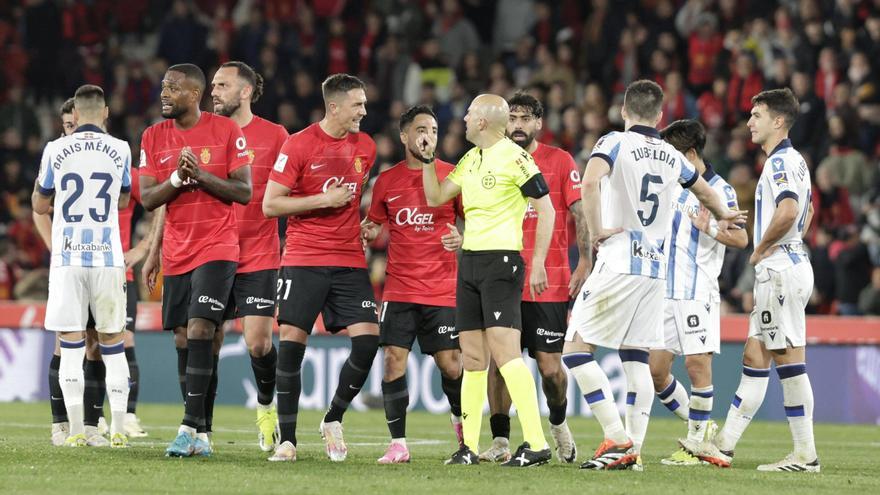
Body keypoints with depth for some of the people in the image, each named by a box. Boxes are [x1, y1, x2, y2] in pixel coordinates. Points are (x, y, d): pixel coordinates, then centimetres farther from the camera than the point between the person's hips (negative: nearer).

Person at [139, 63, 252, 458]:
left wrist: (202, 175, -18)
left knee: (199, 331, -17)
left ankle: (191, 427, -19)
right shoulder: (154, 137, 7)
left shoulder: (226, 131, -5)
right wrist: (177, 177, -13)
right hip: (176, 254, 5)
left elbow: (245, 192, -6)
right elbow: (147, 199, 4)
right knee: (183, 340, 3)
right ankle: (200, 437, 8)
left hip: (217, 248, -5)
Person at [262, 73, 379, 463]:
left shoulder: (365, 147, 10)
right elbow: (270, 204, -8)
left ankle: (333, 420, 11)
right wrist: (324, 200, -12)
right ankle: (287, 440, 0)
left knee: (367, 339, -9)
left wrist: (366, 226, 13)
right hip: (303, 260, -4)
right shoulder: (298, 145, -7)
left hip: (350, 262, 4)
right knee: (291, 342, -8)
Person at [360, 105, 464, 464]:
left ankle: (462, 419, 29)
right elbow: (378, 228, 18)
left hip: (442, 289, -1)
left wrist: (463, 239, -15)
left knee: (450, 364, -1)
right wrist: (371, 233, -5)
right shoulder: (387, 181, 7)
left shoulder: (452, 176, 1)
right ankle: (398, 444, 0)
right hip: (399, 289, 1)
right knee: (394, 361, -7)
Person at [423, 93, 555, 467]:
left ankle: (536, 444, -20)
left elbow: (546, 209, -11)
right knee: (472, 356, 8)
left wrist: (538, 263, -15)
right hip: (469, 261, 9)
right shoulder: (470, 159, 15)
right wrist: (428, 158, 10)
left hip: (502, 261, -9)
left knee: (504, 351, -17)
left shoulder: (514, 157, -11)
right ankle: (469, 447, 12)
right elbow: (436, 197, 21)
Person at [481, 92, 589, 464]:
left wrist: (585, 262, -10)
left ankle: (558, 424, 27)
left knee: (550, 366, -1)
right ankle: (500, 443, -1)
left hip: (549, 283, -3)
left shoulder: (560, 161, 1)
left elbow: (579, 214, -2)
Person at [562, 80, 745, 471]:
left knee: (575, 350, -3)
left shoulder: (615, 143, -5)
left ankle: (617, 439, -11)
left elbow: (589, 182, -26)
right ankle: (634, 450, 5)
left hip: (619, 264, -6)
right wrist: (724, 215, 53)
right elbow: (704, 192, 33)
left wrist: (596, 230, -14)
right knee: (636, 361, 10)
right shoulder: (671, 156, 13)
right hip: (655, 267, 6)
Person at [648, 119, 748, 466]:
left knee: (697, 364, -9)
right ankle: (700, 427, 19)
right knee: (655, 368, 3)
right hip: (665, 291, 7)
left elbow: (741, 239, -9)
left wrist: (709, 229, -24)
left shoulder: (720, 190, -5)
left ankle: (696, 443, 0)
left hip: (698, 291, -7)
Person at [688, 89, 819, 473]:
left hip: (781, 270, -10)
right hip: (788, 266, 10)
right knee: (754, 358, 10)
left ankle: (805, 455, -7)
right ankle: (723, 445, 12)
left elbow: (788, 212, -30)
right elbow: (806, 210, 35)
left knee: (789, 359, -8)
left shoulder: (781, 161, -14)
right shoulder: (794, 160, 18)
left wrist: (761, 248, -15)